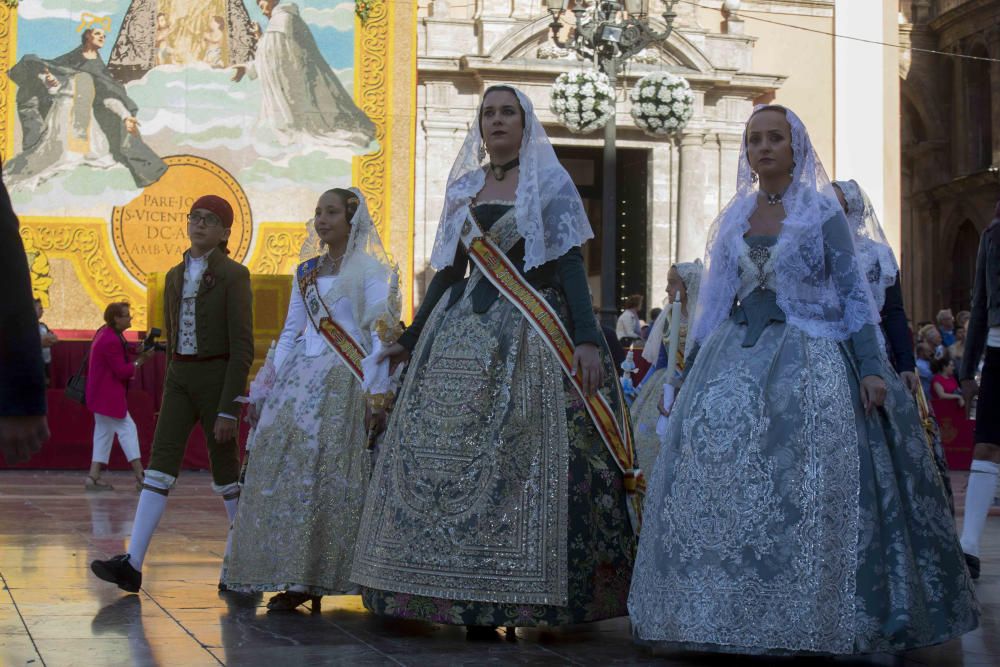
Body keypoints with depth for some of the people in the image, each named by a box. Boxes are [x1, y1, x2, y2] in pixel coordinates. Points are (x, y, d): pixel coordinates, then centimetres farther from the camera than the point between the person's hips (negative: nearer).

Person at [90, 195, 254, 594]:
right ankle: (132, 564, -13)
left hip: (218, 376, -5)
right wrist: (176, 377, 17)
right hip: (179, 377, 5)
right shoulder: (175, 276, 12)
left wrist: (228, 408, -15)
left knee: (225, 470, 3)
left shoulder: (233, 275, -7)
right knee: (161, 465, -6)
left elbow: (242, 347, -11)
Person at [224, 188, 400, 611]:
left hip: (344, 382, -6)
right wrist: (271, 386, 13)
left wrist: (377, 390, -17)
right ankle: (295, 579, 3)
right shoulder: (307, 272, 19)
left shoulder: (369, 268, 1)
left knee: (327, 476, -11)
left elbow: (381, 331, -7)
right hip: (299, 383, 6)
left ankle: (313, 580, -8)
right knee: (283, 475, -1)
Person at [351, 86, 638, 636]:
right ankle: (466, 593, 2)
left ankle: (512, 598, -6)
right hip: (463, 333, 5)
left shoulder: (550, 183, 4)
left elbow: (570, 266, -4)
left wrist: (586, 339, -14)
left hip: (531, 333, -4)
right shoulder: (463, 188, 16)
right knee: (452, 457, -2)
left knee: (524, 457, -10)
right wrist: (411, 339, 19)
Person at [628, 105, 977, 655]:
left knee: (807, 487, -11)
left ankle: (813, 618, -3)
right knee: (720, 471, -6)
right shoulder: (734, 216, 13)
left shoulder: (822, 212, 2)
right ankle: (727, 616, 1)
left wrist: (871, 367, -10)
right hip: (737, 356, 4)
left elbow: (853, 294, -1)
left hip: (807, 359, -4)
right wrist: (694, 363, 14)